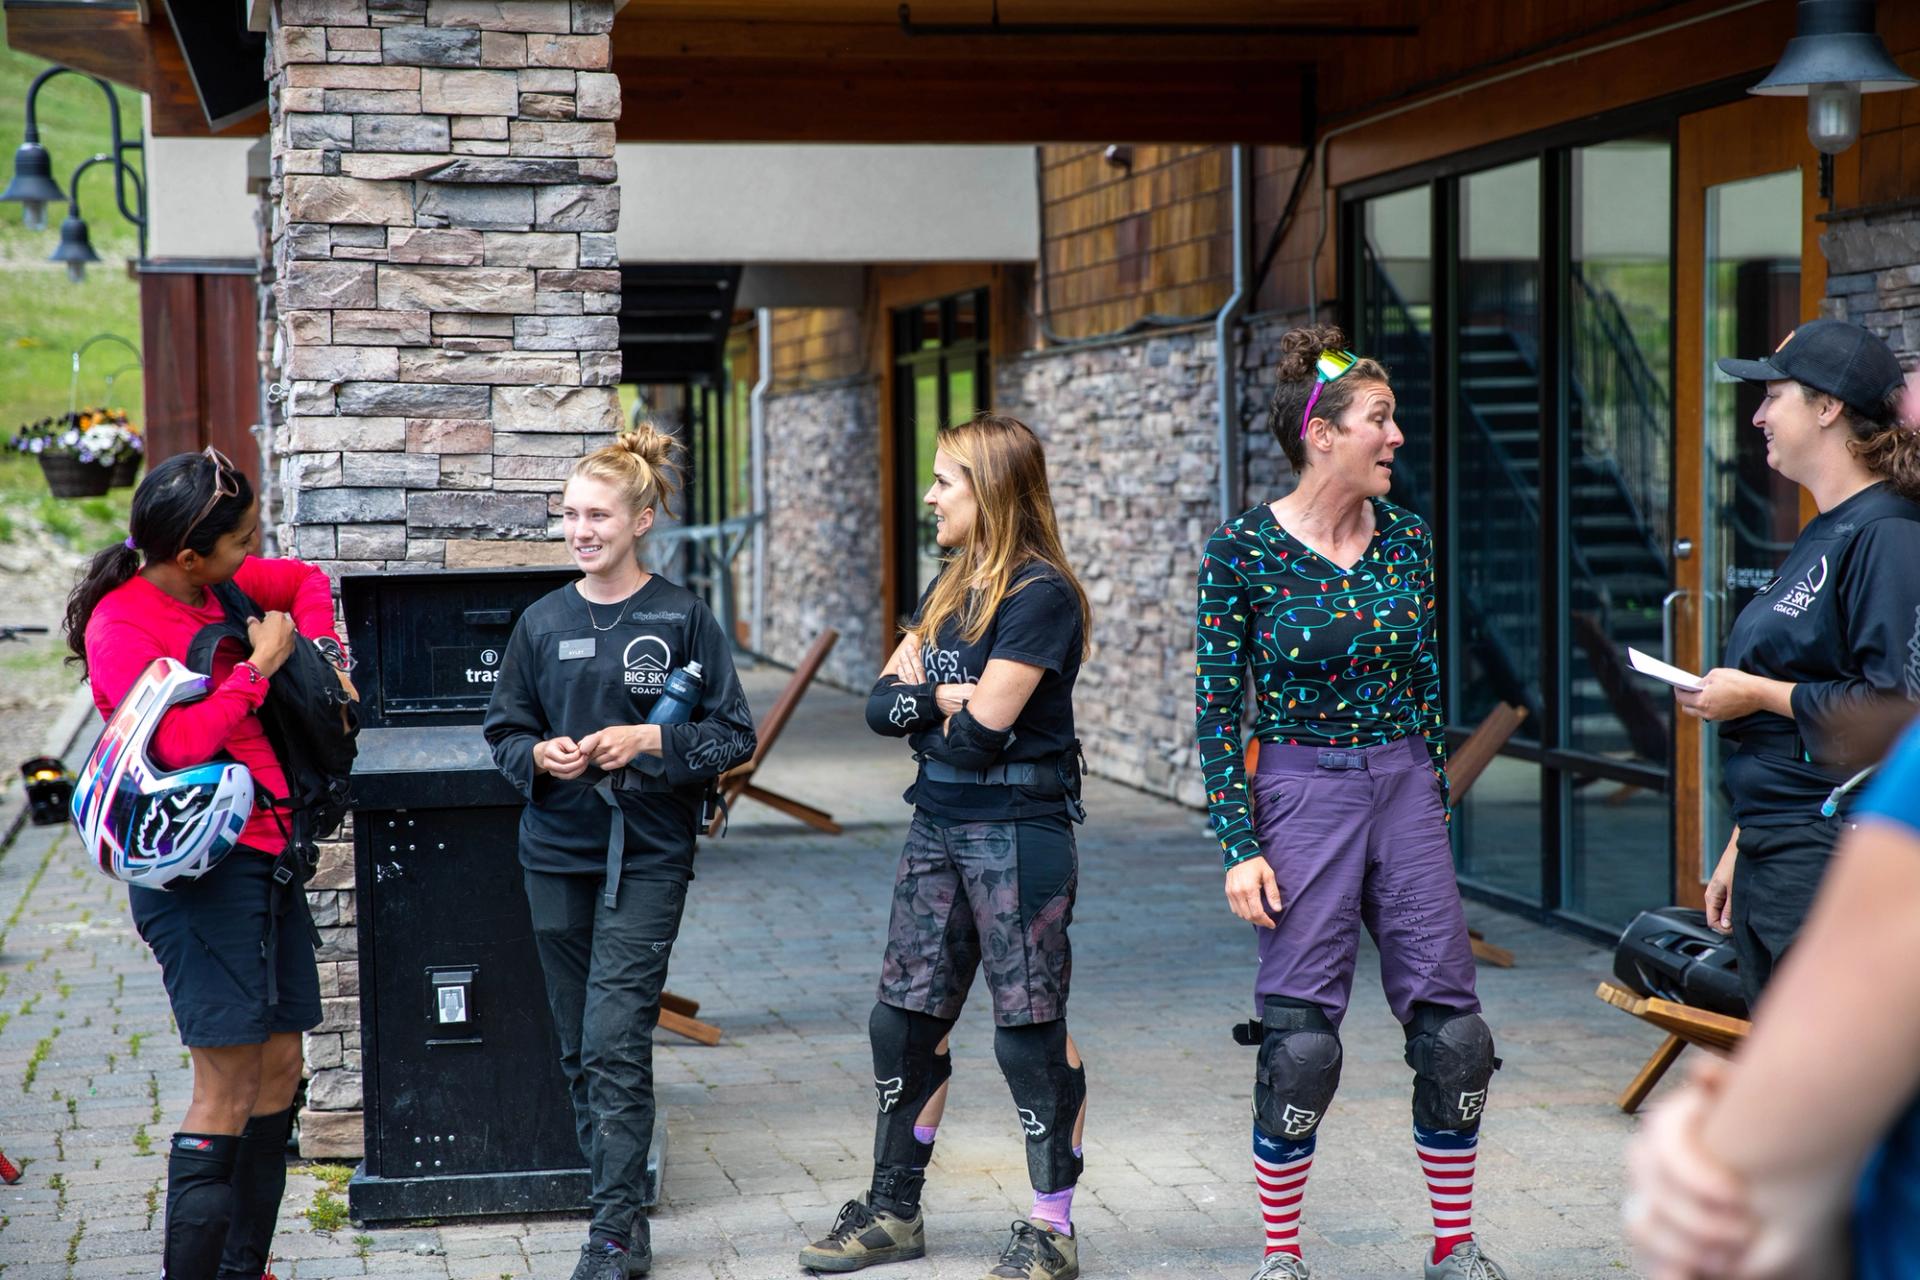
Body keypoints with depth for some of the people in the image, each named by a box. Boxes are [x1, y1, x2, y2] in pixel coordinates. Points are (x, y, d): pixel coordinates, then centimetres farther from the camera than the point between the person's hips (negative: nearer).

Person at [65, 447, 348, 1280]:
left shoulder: (221, 588, 9)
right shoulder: (121, 624, -14)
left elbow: (305, 581, 29)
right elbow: (183, 742, -26)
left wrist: (321, 653, 13)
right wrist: (260, 665, -16)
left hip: (264, 856, 9)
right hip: (202, 868, -9)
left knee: (280, 1070, 10)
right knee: (228, 1088, -10)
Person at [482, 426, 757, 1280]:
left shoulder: (681, 617, -3)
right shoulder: (543, 623, 6)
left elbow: (734, 734, -1)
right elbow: (503, 731, 13)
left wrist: (651, 741, -16)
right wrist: (540, 756, -8)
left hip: (647, 856, -4)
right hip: (557, 854, 4)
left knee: (616, 1040, -11)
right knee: (580, 1046, 10)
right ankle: (614, 1196, 23)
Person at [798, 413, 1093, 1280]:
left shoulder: (1040, 594, -13)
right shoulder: (949, 589, 14)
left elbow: (982, 728, -19)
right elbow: (881, 704, 8)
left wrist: (927, 693, 0)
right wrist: (947, 697, -11)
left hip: (1018, 830, -8)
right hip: (937, 824, 8)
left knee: (1031, 1030, -2)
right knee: (904, 1019, 10)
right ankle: (894, 1210, 23)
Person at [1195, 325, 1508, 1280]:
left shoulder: (1406, 540, 5)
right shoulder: (1242, 551, -8)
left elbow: (1427, 682, 13)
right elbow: (1217, 707, -7)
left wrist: (1436, 807, 13)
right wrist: (1239, 847, -11)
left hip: (1403, 783, 5)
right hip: (1302, 791, -4)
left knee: (1452, 1027, 3)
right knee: (1300, 1038, -3)